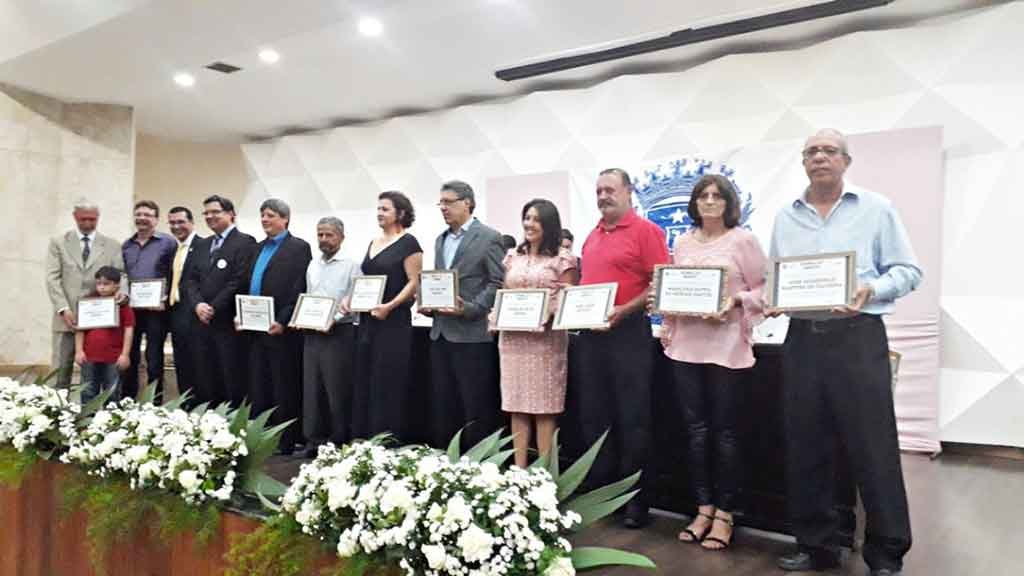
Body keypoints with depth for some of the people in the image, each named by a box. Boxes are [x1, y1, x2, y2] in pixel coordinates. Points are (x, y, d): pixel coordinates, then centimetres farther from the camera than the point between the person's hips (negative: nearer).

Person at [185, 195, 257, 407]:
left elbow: (239, 281, -14)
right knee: (205, 383, 10)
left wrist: (214, 308, -14)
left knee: (233, 382, -2)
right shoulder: (202, 245, 19)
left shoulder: (245, 242, -5)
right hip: (203, 322, 7)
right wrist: (198, 304, -6)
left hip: (228, 323, -7)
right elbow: (191, 280, 13)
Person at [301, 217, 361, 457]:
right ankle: (314, 439, 17)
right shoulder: (312, 265, 14)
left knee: (337, 390, 0)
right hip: (311, 333, 6)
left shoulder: (350, 265, -4)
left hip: (338, 333, -6)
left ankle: (339, 441, 11)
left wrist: (333, 320, -19)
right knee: (312, 388, 7)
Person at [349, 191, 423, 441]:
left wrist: (389, 306, -22)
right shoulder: (373, 243, 16)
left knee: (387, 387, -4)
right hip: (367, 321, 8)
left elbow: (414, 283, -11)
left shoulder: (408, 243, -6)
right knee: (363, 385, 10)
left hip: (393, 322, -8)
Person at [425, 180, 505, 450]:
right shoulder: (440, 240, 18)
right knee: (442, 409, 11)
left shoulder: (488, 237, -4)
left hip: (472, 334, -7)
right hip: (440, 333, 7)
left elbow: (498, 283, -9)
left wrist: (469, 309, -18)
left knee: (476, 409, 0)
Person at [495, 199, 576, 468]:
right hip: (513, 338, 5)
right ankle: (519, 468, 14)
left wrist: (547, 317, -19)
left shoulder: (562, 258, 0)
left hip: (546, 337, -5)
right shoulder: (512, 256, 15)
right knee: (516, 405, 6)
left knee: (545, 406, 0)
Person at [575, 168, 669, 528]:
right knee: (593, 417, 11)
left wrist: (623, 311, -20)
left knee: (632, 419, 1)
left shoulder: (645, 231, -6)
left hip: (628, 332, -7)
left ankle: (635, 499, 12)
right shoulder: (592, 237, 16)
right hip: (590, 333, 7)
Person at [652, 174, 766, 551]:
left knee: (724, 430, 2)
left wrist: (736, 301, -18)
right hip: (686, 343, 4)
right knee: (695, 429, 8)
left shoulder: (743, 240, 0)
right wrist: (664, 317, 0)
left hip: (727, 344, -4)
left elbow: (763, 289, -1)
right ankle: (703, 509, 21)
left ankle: (724, 514, 15)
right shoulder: (682, 243, 13)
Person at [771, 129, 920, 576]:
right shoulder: (786, 217, 12)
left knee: (873, 448, 0)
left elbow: (908, 270, 0)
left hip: (858, 337, -3)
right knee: (806, 449, 9)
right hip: (802, 339, 4)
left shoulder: (876, 208, 3)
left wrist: (871, 290, -18)